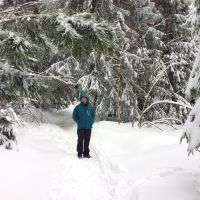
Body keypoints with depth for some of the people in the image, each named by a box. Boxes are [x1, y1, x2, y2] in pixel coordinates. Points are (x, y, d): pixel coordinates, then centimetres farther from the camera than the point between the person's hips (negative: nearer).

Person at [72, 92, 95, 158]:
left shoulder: (90, 107, 5)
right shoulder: (78, 107, -5)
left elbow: (93, 115, 16)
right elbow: (74, 116, 1)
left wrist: (91, 121, 4)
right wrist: (78, 122, -5)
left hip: (88, 127, 3)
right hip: (80, 127, -3)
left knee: (87, 140, 8)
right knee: (80, 140, 2)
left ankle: (86, 153, 18)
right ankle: (80, 153, 13)